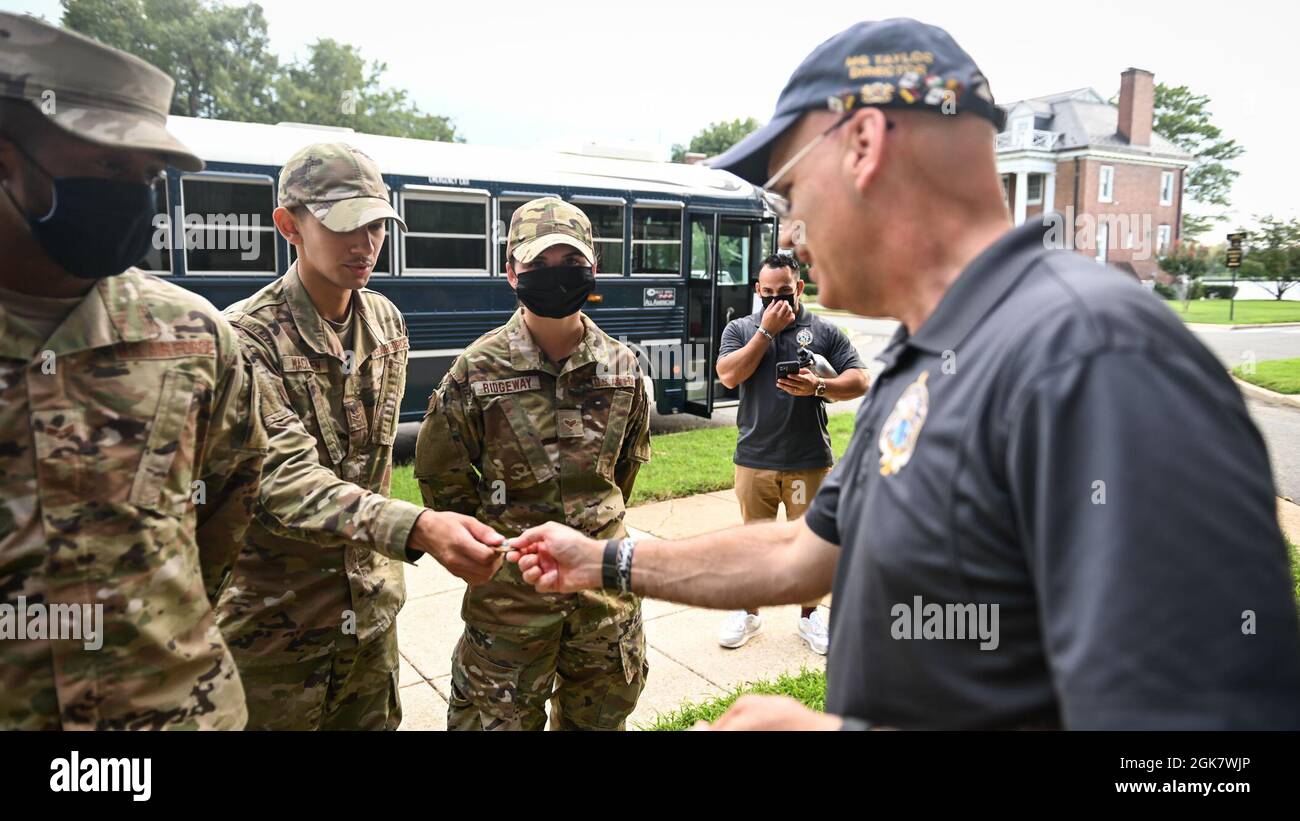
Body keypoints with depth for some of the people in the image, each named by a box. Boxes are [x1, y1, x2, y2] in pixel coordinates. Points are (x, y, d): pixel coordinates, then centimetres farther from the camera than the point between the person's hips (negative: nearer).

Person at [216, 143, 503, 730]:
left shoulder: (387, 322, 3)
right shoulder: (247, 336, -17)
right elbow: (285, 480, -28)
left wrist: (378, 548, 15)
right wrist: (418, 528, -42)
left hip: (372, 612, 6)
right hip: (274, 628, -5)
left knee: (375, 721, 18)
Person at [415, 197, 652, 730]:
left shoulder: (621, 365, -2)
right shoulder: (479, 369, -11)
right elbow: (438, 471, -2)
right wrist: (493, 536, 4)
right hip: (511, 587, -3)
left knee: (600, 716, 21)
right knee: (501, 717, 12)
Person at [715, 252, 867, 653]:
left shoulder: (824, 331, 4)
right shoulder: (740, 329, 6)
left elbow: (859, 381, -1)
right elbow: (729, 375, -11)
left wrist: (819, 387, -20)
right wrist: (767, 330, -12)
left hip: (810, 459, 0)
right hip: (754, 458, 0)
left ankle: (809, 616, 27)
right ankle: (748, 613, 29)